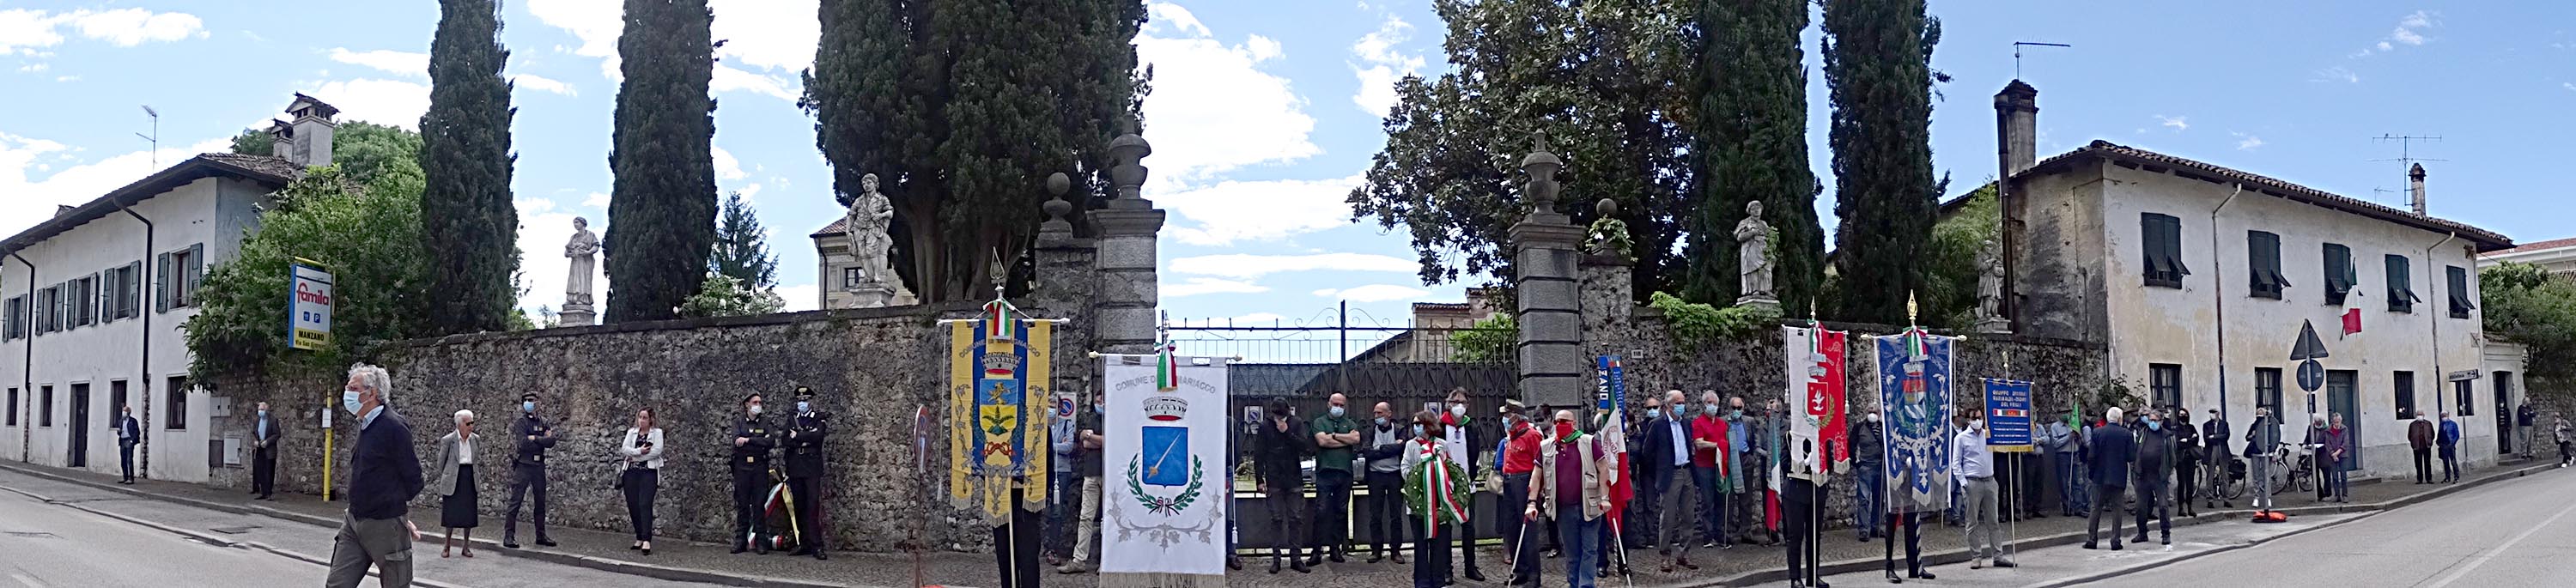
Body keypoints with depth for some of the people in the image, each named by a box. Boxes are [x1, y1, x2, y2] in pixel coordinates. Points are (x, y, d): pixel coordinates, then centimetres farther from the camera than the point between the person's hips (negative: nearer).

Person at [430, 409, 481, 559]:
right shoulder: (448, 440, -7)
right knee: (451, 513, 2)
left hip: (470, 479, 3)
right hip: (453, 480, -3)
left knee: (469, 514, 6)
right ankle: (447, 545, 17)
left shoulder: (475, 439, 5)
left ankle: (466, 546, 16)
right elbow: (441, 462, 2)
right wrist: (443, 480, 5)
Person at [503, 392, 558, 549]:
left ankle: (541, 536, 16)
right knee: (516, 501, -6)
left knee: (541, 501, 9)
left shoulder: (543, 423, 11)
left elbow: (551, 442, -3)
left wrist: (534, 438, -12)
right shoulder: (521, 422, -2)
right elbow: (523, 443, -16)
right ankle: (509, 535, -4)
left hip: (539, 466, 5)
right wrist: (543, 440, -7)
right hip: (524, 465, -5)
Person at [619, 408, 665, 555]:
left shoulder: (656, 432, 5)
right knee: (632, 505, 2)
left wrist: (635, 456, -6)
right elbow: (624, 449, 3)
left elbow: (657, 451, -10)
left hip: (649, 472, -5)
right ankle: (639, 538, 13)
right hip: (631, 472, 5)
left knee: (645, 504, -15)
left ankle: (646, 540, -20)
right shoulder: (632, 432, 17)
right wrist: (639, 451, -13)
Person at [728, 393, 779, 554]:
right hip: (742, 467, 0)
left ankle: (761, 541, 0)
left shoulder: (765, 423, 11)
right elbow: (737, 441, -7)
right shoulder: (738, 423, 11)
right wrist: (760, 441, -9)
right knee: (742, 505, 1)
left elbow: (771, 442, -7)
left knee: (759, 505, -2)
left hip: (760, 467, 0)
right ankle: (741, 541, 5)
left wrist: (748, 440, -11)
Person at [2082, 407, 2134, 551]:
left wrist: (2091, 470, 8)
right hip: (2119, 477, 0)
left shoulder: (2097, 432, -5)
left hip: (2100, 476, 0)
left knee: (2096, 508, 8)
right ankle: (2115, 541, 3)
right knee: (2117, 509, 5)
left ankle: (2091, 539, 7)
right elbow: (2132, 457, -6)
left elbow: (2091, 456, -7)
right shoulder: (2126, 434, -6)